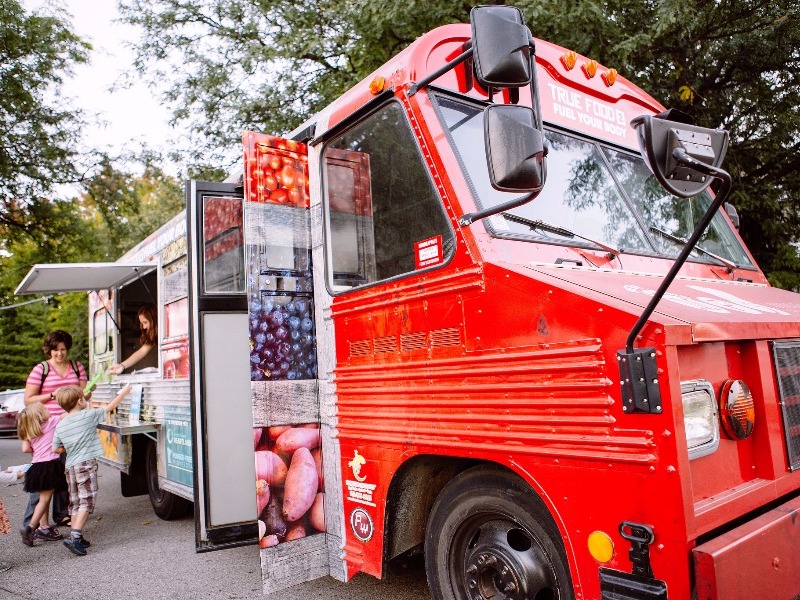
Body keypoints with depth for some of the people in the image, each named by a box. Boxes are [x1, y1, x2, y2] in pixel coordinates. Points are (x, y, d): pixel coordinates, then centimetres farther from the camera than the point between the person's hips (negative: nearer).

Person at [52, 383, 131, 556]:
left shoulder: (60, 425, 11)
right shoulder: (88, 416, -6)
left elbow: (55, 449, 13)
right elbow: (110, 407, 3)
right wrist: (123, 393, 17)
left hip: (70, 466, 7)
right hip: (86, 464, -7)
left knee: (75, 503, 13)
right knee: (86, 501, -6)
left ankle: (76, 537, 17)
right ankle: (74, 536, -16)